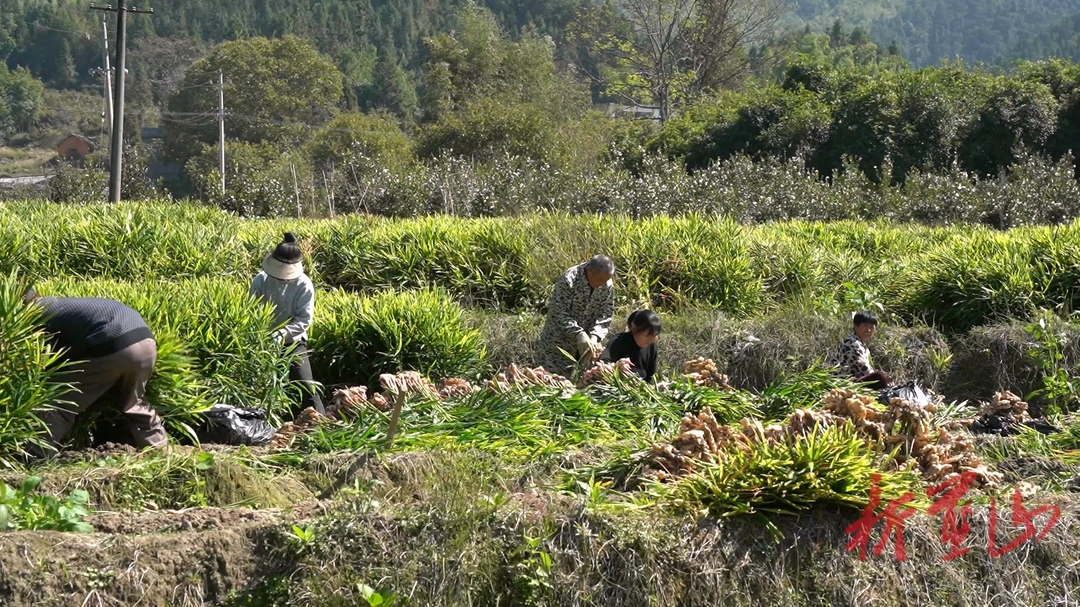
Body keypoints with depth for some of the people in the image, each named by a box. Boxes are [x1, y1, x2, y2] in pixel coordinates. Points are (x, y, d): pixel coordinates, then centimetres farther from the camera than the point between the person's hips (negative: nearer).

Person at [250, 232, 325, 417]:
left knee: (305, 383, -8)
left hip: (293, 341, -2)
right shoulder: (260, 280, -11)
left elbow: (304, 319, -16)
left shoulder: (304, 285, -14)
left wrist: (282, 334, -30)